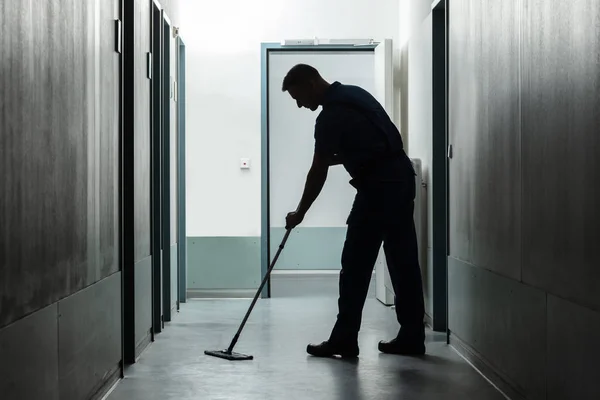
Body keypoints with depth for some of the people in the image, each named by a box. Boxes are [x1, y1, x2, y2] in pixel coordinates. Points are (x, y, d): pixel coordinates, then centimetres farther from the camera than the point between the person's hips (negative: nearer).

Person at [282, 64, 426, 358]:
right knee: (403, 261, 9)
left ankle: (344, 339, 1)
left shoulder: (331, 115, -12)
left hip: (378, 186, -10)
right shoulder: (352, 94, 16)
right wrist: (334, 157, 13)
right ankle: (411, 337, 13)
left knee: (356, 264, -4)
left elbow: (318, 173, -9)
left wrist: (300, 213, 2)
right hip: (400, 178, 10)